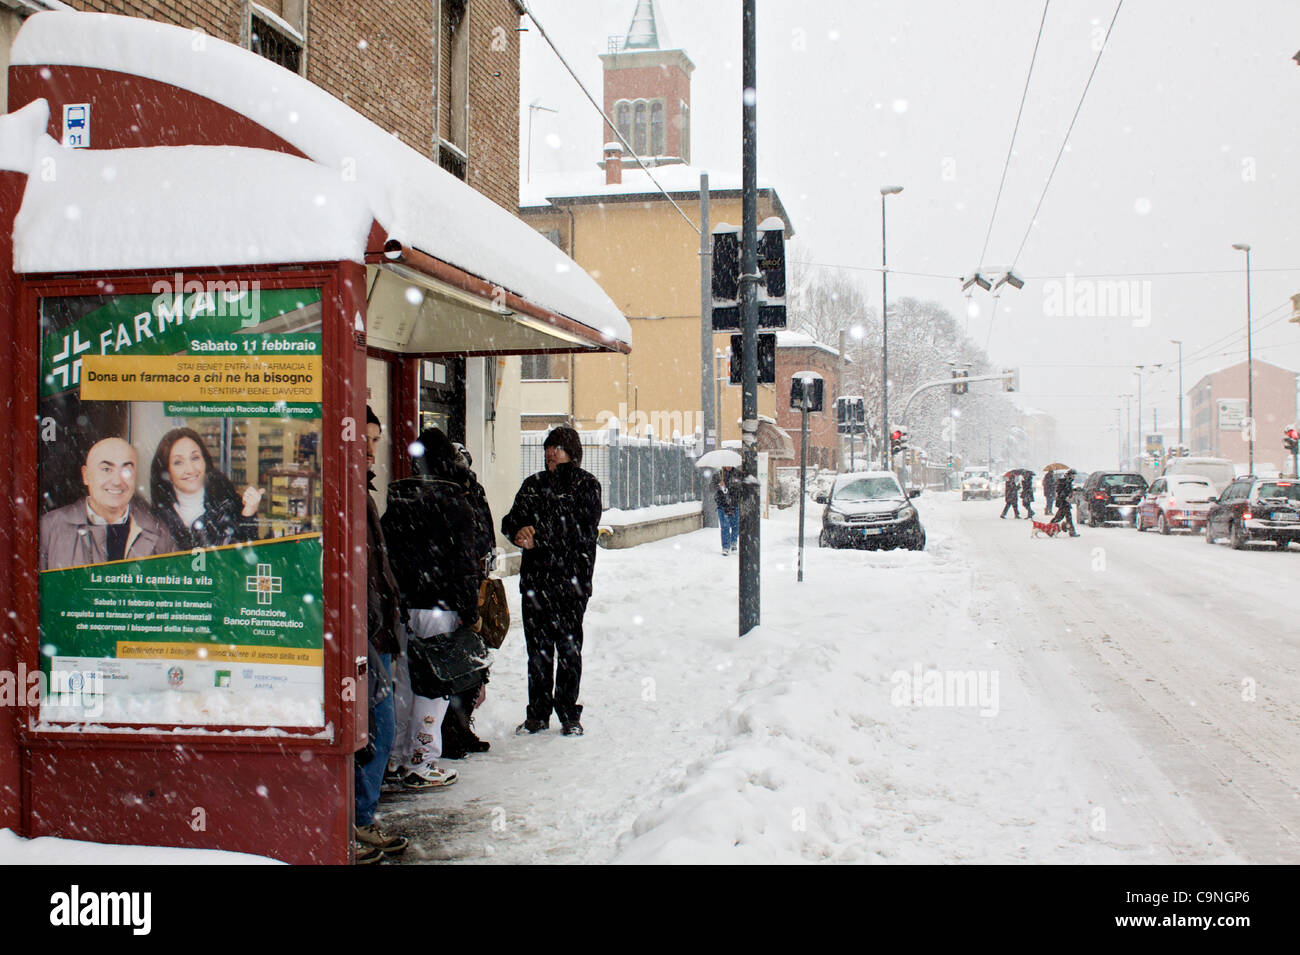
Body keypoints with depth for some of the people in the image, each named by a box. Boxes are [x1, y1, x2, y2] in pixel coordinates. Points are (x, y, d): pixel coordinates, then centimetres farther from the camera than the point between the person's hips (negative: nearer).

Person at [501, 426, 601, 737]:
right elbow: (510, 520, 13)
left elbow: (584, 532, -12)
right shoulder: (533, 484, 15)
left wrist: (538, 541, -16)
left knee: (568, 648, 1)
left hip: (571, 579, -4)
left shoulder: (586, 484, -1)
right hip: (535, 579, 4)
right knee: (537, 648, 9)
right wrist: (518, 531, -11)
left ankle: (569, 714, 12)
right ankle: (538, 714, 19)